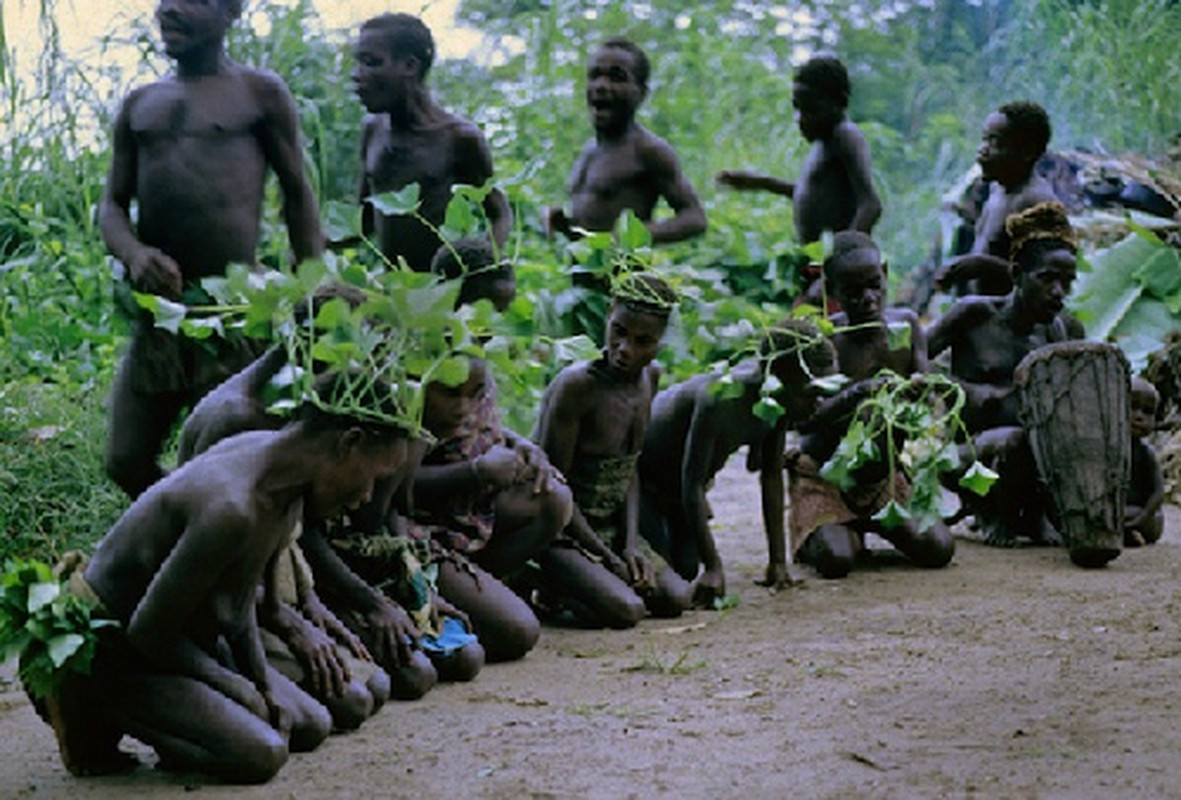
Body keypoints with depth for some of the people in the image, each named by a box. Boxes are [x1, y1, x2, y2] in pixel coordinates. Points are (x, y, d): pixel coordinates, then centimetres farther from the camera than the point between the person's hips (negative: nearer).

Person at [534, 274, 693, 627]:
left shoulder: (650, 377, 3)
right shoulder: (576, 384, -22)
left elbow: (630, 470, 9)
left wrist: (631, 543, -4)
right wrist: (609, 559, -17)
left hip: (613, 528, 8)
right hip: (563, 532, -8)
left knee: (677, 598, -5)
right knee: (626, 610, -26)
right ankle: (547, 585, 1)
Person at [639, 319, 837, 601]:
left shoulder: (778, 401, -17)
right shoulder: (720, 401, -41)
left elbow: (772, 477, -6)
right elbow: (692, 486, -35)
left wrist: (778, 560, -7)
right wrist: (713, 567, -36)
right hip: (639, 471, -8)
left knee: (686, 571, 4)